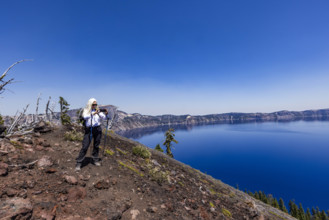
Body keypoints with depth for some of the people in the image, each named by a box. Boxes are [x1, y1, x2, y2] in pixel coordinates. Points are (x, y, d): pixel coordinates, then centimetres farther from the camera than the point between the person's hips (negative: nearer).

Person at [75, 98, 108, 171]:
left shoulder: (98, 110, 7)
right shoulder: (86, 110, 3)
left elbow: (103, 117, -4)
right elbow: (85, 117, -18)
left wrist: (105, 114, -24)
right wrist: (93, 113, -30)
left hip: (97, 129, 2)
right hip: (88, 130, -2)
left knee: (96, 145, 10)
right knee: (85, 146, -5)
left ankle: (95, 160, 26)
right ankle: (79, 163, 5)